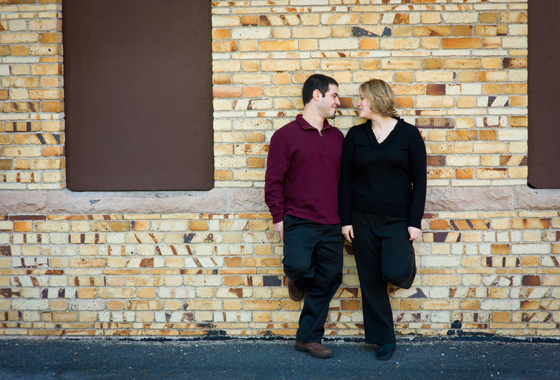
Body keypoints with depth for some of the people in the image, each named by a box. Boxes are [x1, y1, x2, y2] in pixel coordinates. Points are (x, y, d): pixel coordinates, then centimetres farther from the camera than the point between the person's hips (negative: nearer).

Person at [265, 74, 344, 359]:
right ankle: (297, 279, 13)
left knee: (327, 281, 6)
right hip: (299, 222, -5)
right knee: (299, 265, -26)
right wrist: (278, 217, -8)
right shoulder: (286, 135, -3)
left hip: (332, 225, 5)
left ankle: (309, 338, 21)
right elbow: (274, 180, -4)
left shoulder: (337, 137, 13)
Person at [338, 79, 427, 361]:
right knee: (371, 280, 4)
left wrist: (415, 221, -7)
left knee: (394, 272, -17)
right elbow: (346, 179, 5)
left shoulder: (408, 134, -1)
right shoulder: (355, 135, 5)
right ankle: (384, 339, 18)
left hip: (397, 219, -2)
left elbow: (419, 180, -1)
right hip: (363, 219, 2)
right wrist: (345, 220, 0)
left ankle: (406, 262, 21)